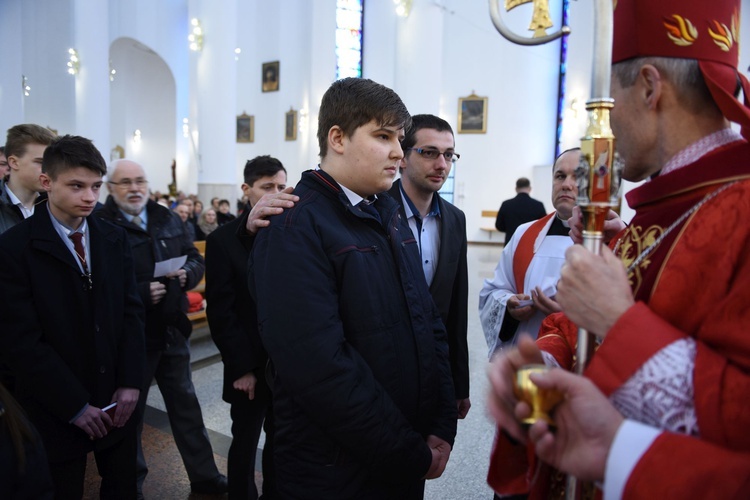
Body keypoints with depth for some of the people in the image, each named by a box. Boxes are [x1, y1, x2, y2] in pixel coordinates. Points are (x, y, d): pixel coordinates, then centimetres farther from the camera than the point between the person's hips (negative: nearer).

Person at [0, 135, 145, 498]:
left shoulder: (114, 240, 3)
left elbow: (132, 312, 2)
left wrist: (130, 383, -6)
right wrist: (74, 405, -13)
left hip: (117, 399, 4)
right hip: (57, 409, -3)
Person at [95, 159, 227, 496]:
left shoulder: (168, 218, 7)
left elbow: (196, 259, 9)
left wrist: (187, 273, -11)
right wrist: (141, 293, -26)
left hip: (172, 329, 6)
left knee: (186, 405, 17)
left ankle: (204, 475, 33)